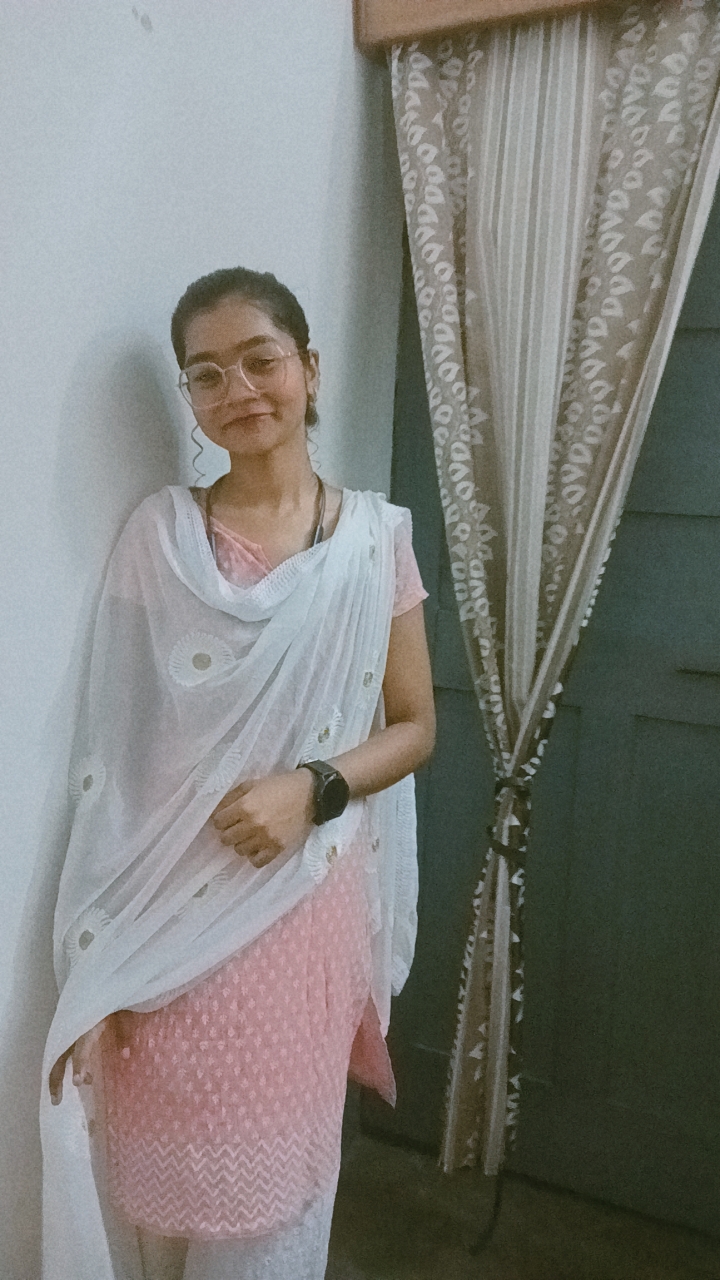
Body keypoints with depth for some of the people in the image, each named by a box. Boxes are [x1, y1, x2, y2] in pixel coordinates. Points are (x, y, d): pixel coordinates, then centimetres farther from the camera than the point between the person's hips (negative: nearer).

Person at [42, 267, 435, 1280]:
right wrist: (96, 967, -4)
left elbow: (414, 727, 4)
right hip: (168, 918, 0)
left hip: (306, 909, 1)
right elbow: (114, 755, -3)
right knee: (163, 1183, 14)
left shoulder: (375, 536, -1)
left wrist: (313, 787, -15)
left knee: (274, 1189, 15)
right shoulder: (159, 535, -3)